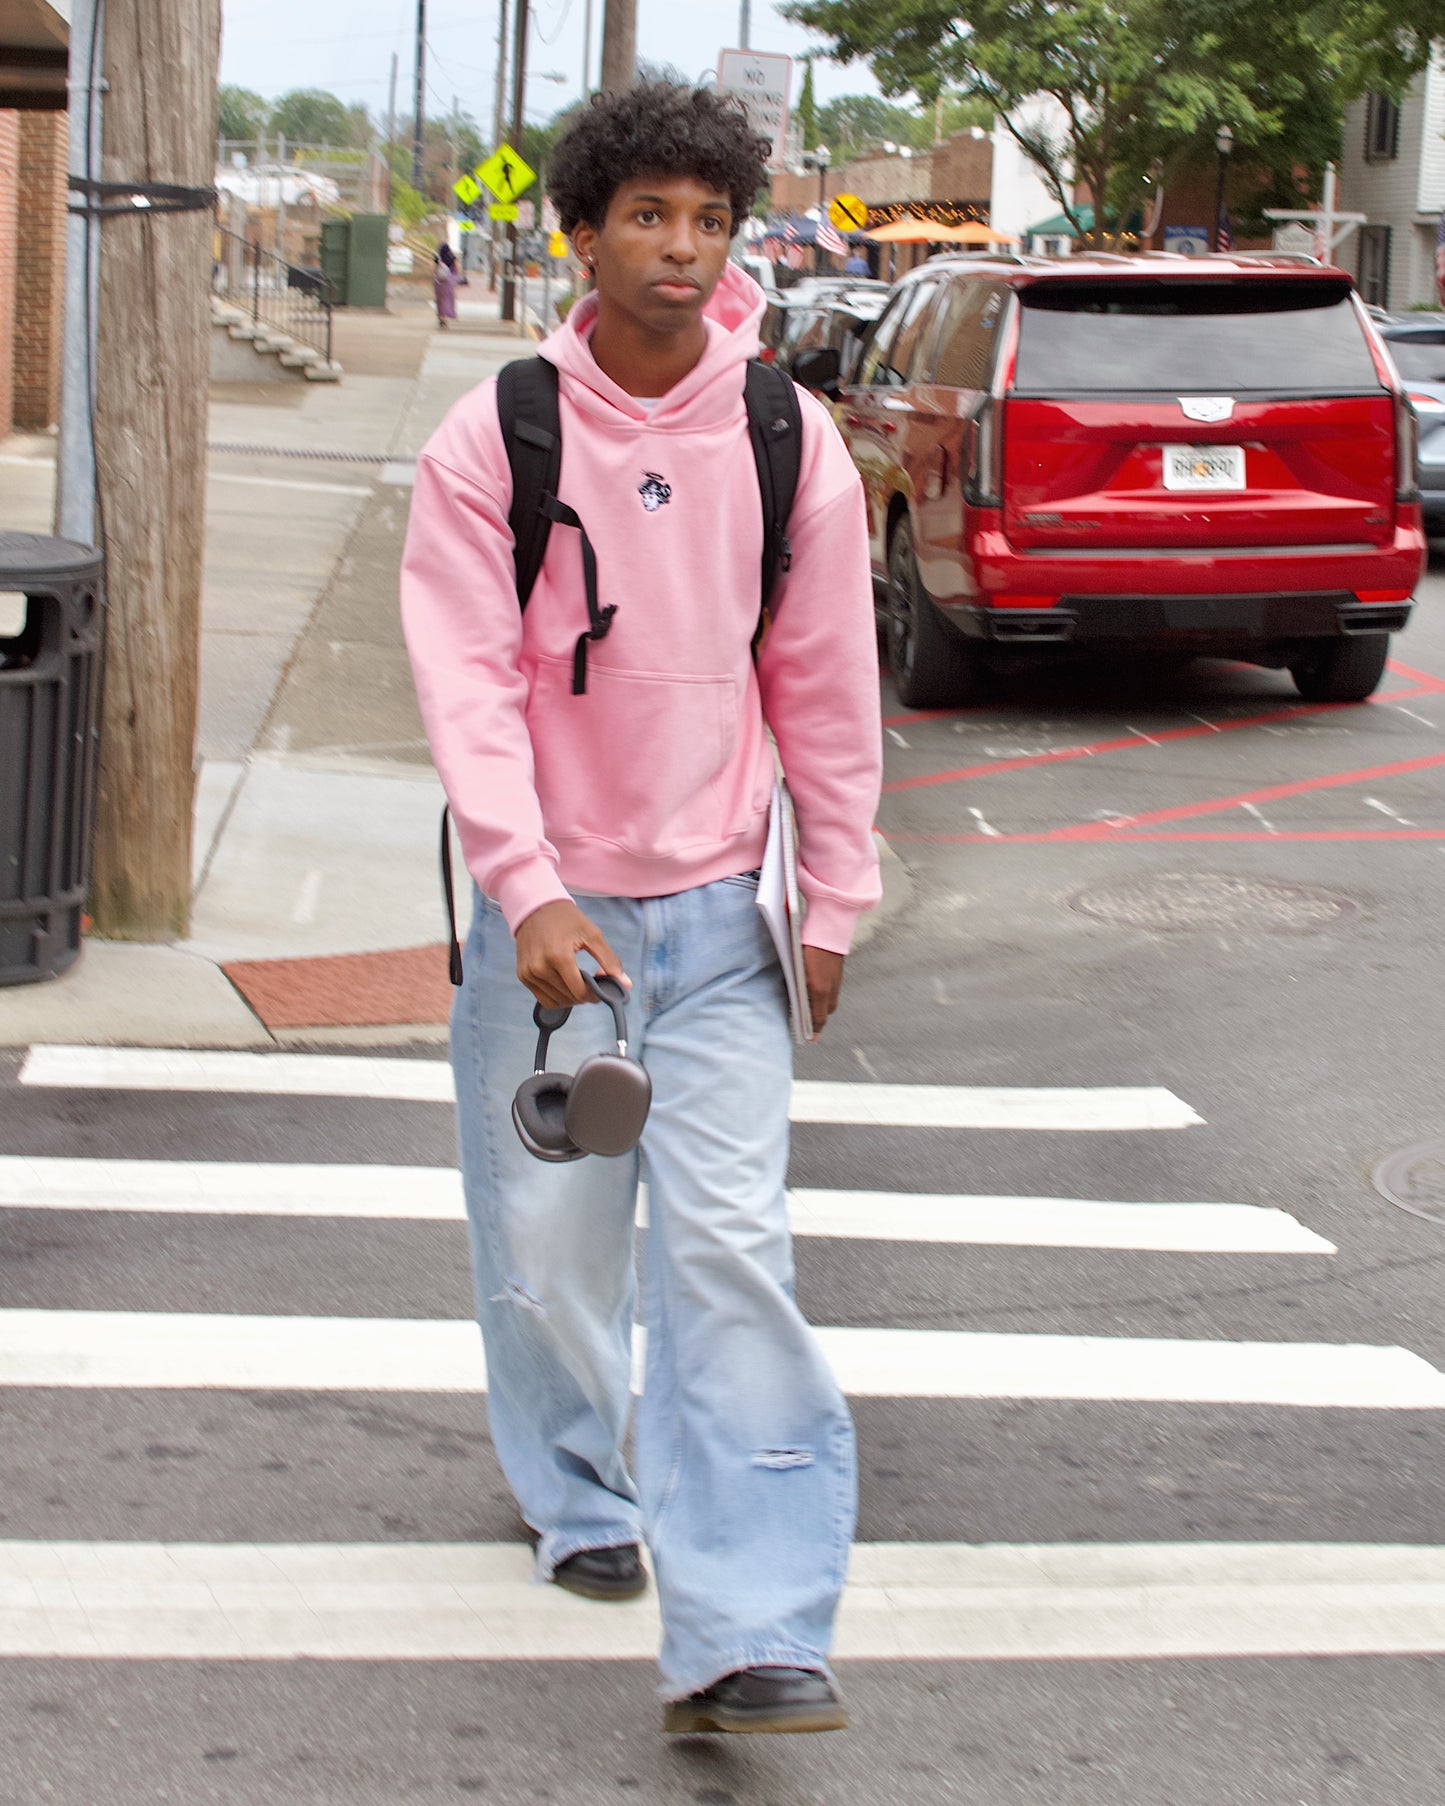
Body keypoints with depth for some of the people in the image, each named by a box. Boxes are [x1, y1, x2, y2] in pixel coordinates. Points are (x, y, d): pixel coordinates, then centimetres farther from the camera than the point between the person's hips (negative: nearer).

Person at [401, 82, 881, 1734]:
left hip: (714, 913, 0)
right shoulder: (491, 442, -6)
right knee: (545, 1249, 9)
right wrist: (530, 894, -23)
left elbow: (827, 684, 5)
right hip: (544, 907, 0)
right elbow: (467, 685, -12)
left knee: (731, 1250, -10)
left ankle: (743, 1639, -12)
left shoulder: (788, 441, -1)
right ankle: (576, 1498, 38)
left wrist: (832, 905, 6)